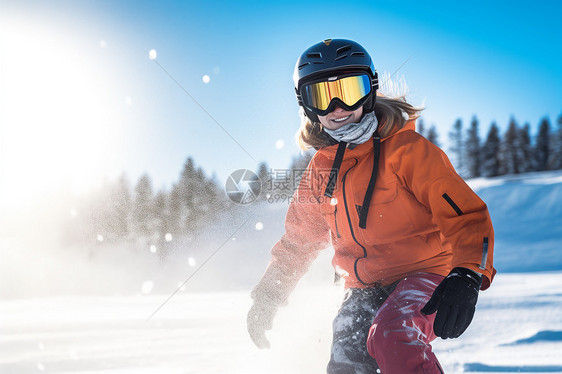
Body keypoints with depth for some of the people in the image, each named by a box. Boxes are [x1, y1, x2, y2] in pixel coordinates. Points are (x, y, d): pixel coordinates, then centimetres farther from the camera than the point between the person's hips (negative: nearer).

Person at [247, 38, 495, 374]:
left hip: (425, 273, -6)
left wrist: (467, 277, -37)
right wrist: (267, 298, 20)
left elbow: (466, 215, -20)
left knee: (391, 335, -34)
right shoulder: (320, 170, 7)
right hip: (364, 289, 6)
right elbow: (298, 242, 22)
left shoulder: (407, 149, -12)